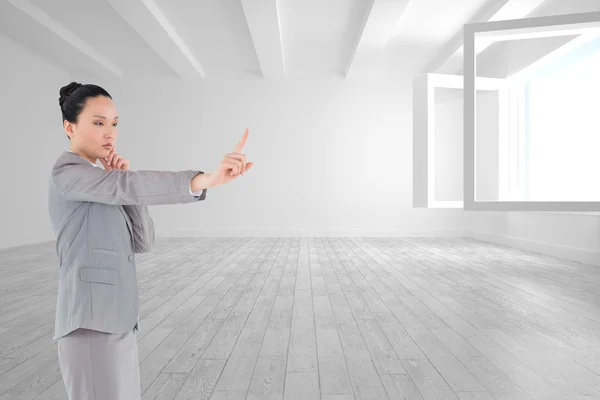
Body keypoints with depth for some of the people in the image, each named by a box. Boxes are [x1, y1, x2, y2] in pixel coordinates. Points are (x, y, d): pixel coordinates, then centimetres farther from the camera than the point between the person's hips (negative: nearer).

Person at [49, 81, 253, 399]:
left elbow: (142, 242, 6)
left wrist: (122, 182, -3)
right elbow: (129, 187, -33)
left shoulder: (98, 185, 17)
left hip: (116, 322, 9)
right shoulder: (67, 174, -10)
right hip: (92, 325, -9)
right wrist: (206, 179, -46)